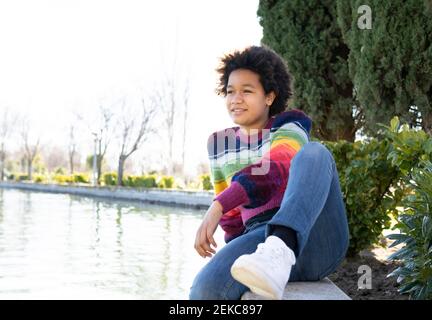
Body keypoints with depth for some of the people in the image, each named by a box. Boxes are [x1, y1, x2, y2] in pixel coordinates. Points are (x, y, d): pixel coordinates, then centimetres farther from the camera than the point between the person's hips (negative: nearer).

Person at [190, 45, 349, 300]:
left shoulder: (290, 129, 3)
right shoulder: (220, 145, 19)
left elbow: (273, 171, -21)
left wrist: (218, 207, -33)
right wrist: (236, 252, 16)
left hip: (317, 241, -2)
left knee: (314, 153, -33)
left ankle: (278, 253, -54)